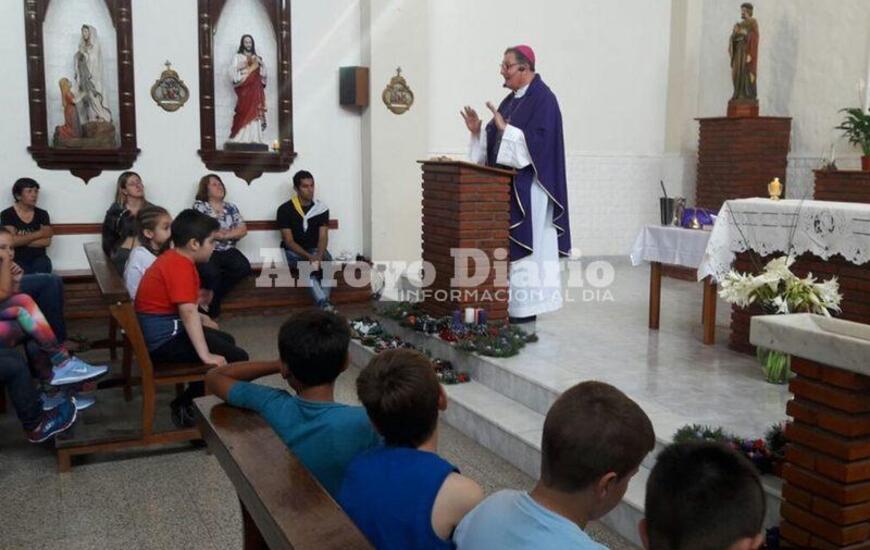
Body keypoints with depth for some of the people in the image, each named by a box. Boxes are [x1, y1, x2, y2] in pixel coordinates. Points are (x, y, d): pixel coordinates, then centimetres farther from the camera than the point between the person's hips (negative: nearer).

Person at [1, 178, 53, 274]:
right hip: (17, 260, -2)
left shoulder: (42, 214, 8)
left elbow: (47, 241, -3)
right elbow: (12, 241, -11)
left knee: (43, 264, -32)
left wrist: (21, 241, -9)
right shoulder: (7, 214, 1)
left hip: (38, 259, 2)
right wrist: (39, 233, -8)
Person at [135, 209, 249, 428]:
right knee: (237, 358, -14)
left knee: (226, 341, 25)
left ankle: (190, 398, 24)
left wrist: (203, 321, 20)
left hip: (160, 331, 10)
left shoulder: (172, 259, 10)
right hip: (164, 339, -10)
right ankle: (183, 403, -3)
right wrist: (206, 356, -32)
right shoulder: (181, 266, -20)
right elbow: (188, 313, -29)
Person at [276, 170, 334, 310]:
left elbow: (323, 237, -6)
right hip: (294, 251, -3)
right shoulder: (285, 209, -9)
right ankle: (326, 306, -44)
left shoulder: (321, 208, 0)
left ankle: (323, 306, -35)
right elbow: (289, 241, -12)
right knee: (306, 266, -35)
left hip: (315, 249, 3)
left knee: (328, 262, -30)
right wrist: (309, 257, -26)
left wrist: (318, 256, -27)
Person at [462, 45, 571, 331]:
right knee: (509, 247, 9)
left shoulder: (543, 99, -10)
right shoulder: (512, 99, 16)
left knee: (524, 246, -6)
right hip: (506, 185, 9)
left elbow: (538, 141, -21)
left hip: (527, 187, -9)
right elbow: (497, 140, 18)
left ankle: (526, 311, 0)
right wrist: (478, 131, 2)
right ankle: (513, 304, 16)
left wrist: (504, 128, -24)